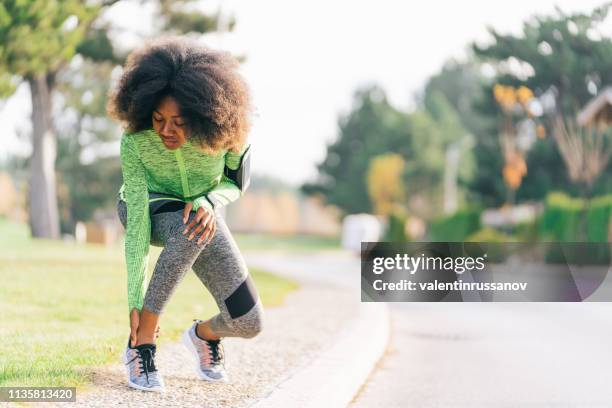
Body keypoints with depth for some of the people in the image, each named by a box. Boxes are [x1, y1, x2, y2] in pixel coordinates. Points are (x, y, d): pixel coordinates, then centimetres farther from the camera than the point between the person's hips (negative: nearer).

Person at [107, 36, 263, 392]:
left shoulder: (229, 128, -29)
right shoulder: (135, 142, -33)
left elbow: (237, 181, -10)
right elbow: (137, 222, -31)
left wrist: (210, 200, -33)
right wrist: (135, 302, -33)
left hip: (199, 207, 3)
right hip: (147, 206, -2)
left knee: (248, 323, -10)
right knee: (191, 231, -41)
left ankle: (204, 334, 27)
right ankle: (142, 343, -27)